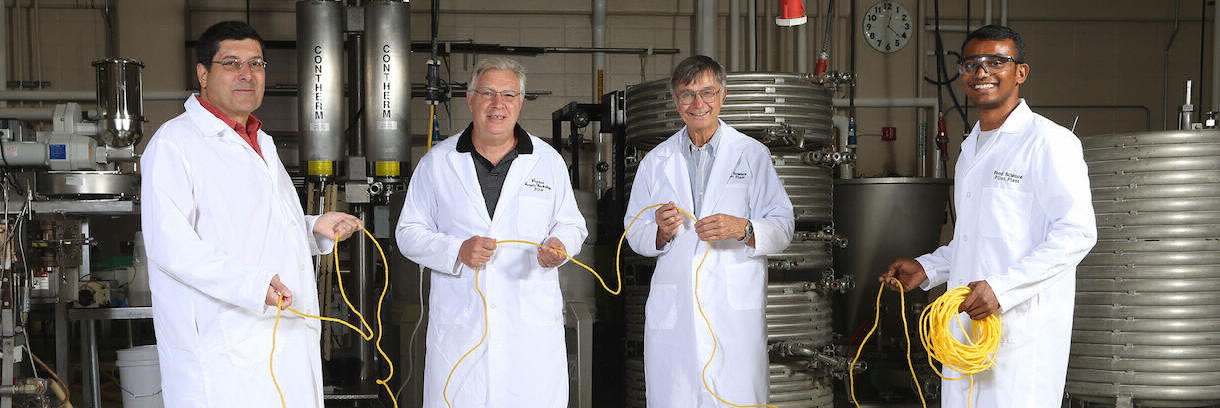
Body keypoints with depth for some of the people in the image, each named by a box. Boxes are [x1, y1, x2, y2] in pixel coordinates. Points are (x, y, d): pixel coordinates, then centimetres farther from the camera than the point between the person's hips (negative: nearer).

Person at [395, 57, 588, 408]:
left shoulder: (548, 160, 9)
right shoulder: (437, 162, 7)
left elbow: (570, 222, 16)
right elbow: (409, 232, 8)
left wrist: (559, 244, -7)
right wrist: (456, 251, -10)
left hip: (531, 324, 1)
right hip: (457, 323, 0)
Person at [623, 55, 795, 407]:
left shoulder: (753, 155, 7)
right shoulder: (656, 162, 14)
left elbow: (782, 226, 1)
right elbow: (635, 235, 12)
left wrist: (743, 229, -18)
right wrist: (660, 231, -9)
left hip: (736, 309, -2)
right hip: (672, 309, 2)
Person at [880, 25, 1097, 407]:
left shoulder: (1048, 141, -7)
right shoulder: (972, 147, 20)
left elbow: (1077, 232, -15)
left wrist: (1002, 287, -21)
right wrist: (927, 268, 16)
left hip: (1024, 326, -7)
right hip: (968, 319, 8)